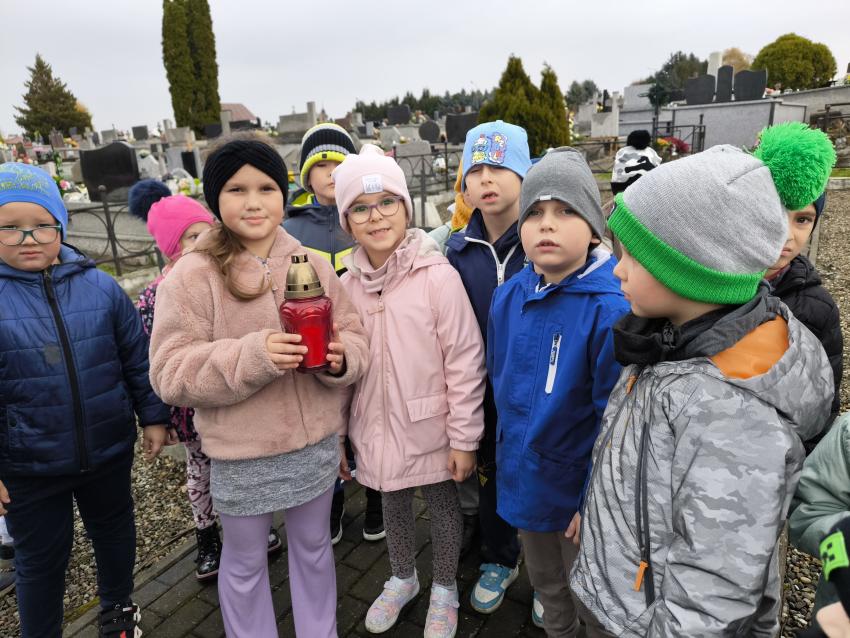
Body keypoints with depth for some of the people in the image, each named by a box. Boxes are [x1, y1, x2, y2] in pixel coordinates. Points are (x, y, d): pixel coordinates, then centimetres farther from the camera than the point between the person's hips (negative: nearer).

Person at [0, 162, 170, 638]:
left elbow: (138, 358, 0)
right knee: (40, 560, 17)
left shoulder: (100, 286, -8)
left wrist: (153, 416, 2)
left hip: (109, 451, 2)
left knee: (115, 531, 24)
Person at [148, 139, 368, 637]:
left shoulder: (312, 264, -1)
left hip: (317, 443, 4)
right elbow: (171, 373, -15)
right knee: (245, 562, 19)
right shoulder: (191, 276, -12)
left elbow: (355, 337, 3)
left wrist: (341, 357, -20)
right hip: (242, 454, -3)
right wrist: (252, 355, -28)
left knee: (314, 546, 24)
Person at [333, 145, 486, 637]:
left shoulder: (438, 275, -19)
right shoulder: (348, 283, -4)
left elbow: (465, 361, -16)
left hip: (430, 429, -4)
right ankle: (403, 579, 52)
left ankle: (445, 589, 45)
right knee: (393, 505, 24)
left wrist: (464, 438, -13)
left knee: (442, 505, 18)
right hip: (377, 430, 4)